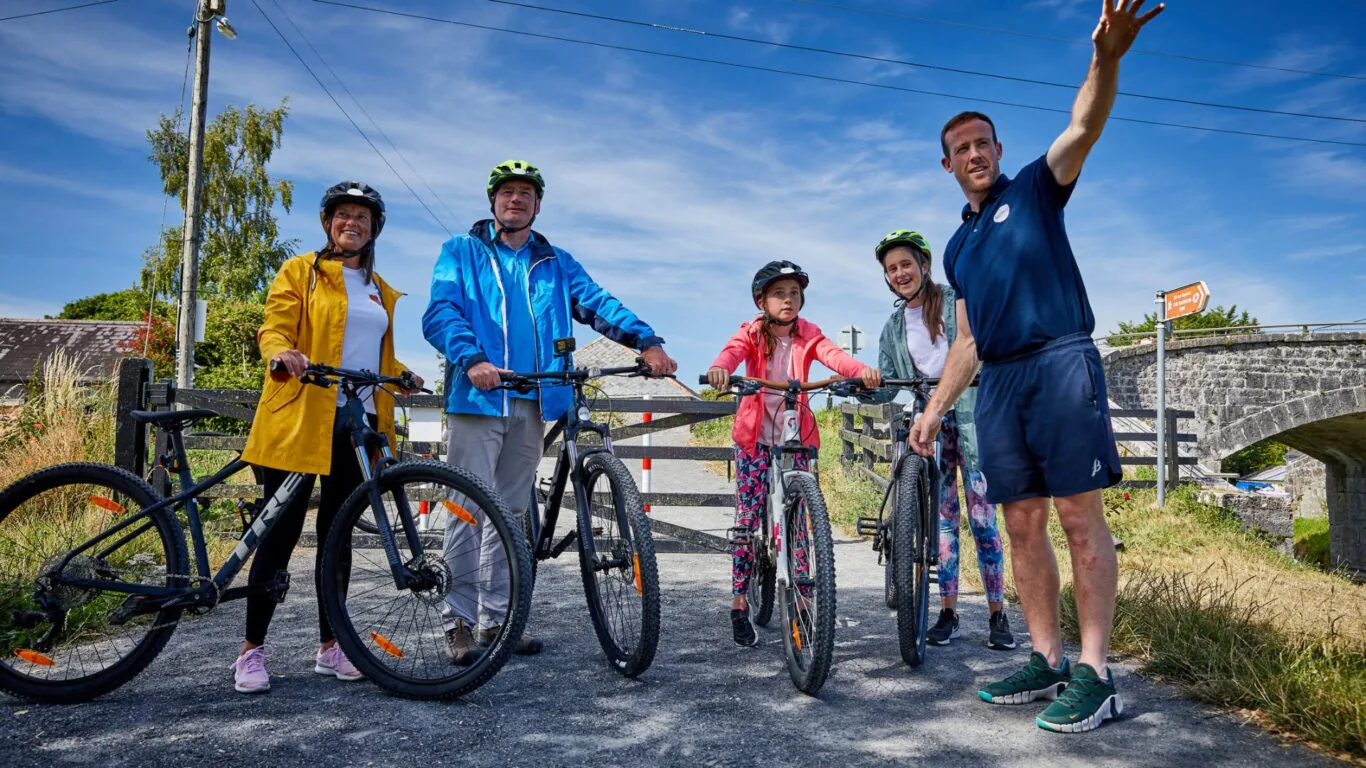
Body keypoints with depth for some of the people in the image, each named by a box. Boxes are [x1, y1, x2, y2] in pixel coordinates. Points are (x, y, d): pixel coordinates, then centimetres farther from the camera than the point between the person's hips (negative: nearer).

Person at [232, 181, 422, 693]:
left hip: (358, 422, 5)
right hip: (300, 417, -4)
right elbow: (274, 329, -6)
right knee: (282, 532, -4)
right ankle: (252, 650, 7)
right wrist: (282, 352, -27)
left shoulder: (383, 293, 21)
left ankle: (330, 647, 18)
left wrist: (403, 376, 4)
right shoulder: (301, 272, 7)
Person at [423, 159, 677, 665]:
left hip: (531, 404, 4)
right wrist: (472, 359, -26)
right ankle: (459, 622, 5)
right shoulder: (461, 253, 10)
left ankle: (496, 617, 18)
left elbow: (596, 303, 3)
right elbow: (440, 312, -5)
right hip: (477, 397, -3)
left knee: (511, 511, 9)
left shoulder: (555, 264, 18)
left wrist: (647, 341, -16)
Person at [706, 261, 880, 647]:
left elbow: (833, 354, -19)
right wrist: (719, 369, -51)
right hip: (755, 436, -2)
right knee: (747, 518, -2)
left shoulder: (808, 336, 0)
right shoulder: (752, 333, -4)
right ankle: (739, 604, 8)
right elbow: (733, 350, -26)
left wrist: (862, 370, -41)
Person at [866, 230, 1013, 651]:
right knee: (941, 514, 3)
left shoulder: (958, 302, 1)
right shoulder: (893, 328, 12)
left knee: (982, 513, -6)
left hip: (971, 414, -3)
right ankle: (948, 611, 9)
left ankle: (997, 613, 3)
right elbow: (887, 386, 7)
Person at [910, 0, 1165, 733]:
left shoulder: (1034, 190, 10)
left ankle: (1095, 673, -4)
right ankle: (1047, 660, 12)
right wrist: (934, 408, 17)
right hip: (998, 384, 6)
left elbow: (1083, 127, -9)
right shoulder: (958, 246, 23)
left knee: (1080, 517, -7)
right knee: (1022, 525, 5)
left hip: (1060, 362, -5)